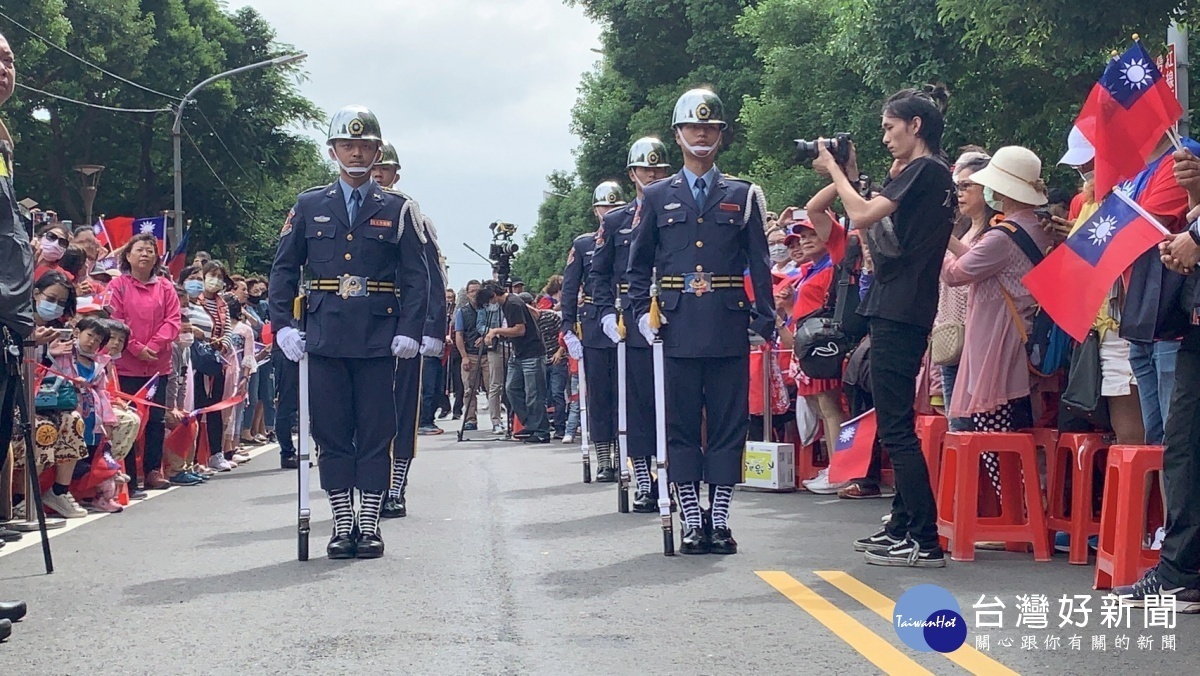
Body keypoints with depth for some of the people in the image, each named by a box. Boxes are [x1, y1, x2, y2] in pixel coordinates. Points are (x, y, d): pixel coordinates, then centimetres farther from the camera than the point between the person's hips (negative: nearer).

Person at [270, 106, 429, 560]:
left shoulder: (398, 210, 7)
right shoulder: (309, 207, 9)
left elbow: (415, 277, 3)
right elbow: (283, 270, 8)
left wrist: (409, 330, -8)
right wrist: (283, 326, -3)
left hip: (378, 340, -1)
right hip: (325, 338, 1)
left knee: (376, 433, 1)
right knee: (332, 433, 3)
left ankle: (369, 526, 8)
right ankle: (342, 526, 11)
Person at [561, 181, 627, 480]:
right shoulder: (582, 245, 7)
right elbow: (569, 289, 5)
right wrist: (568, 329, -3)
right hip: (594, 329, 0)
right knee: (598, 395, 2)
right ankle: (603, 461, 5)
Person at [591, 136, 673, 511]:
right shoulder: (615, 221, 11)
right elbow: (599, 274, 11)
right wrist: (607, 314, -2)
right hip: (633, 322, 0)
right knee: (639, 401, 0)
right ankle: (643, 483, 4)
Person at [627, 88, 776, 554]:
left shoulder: (742, 195, 10)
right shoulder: (657, 197, 11)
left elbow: (759, 264, 7)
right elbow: (639, 264, 12)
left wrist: (765, 322, -1)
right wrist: (642, 313, -1)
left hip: (729, 325, 0)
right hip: (677, 327, 0)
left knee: (729, 421, 1)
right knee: (681, 424, 1)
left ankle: (719, 520, 7)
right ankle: (692, 521, 6)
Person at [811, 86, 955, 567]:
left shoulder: (924, 170, -11)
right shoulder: (930, 175, 18)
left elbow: (863, 216, -19)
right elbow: (879, 226, 17)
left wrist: (834, 171, -5)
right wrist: (852, 176, 12)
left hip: (898, 313, -11)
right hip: (903, 310, 11)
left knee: (896, 428, -10)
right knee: (896, 425, 16)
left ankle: (926, 541, -11)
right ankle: (902, 528, 23)